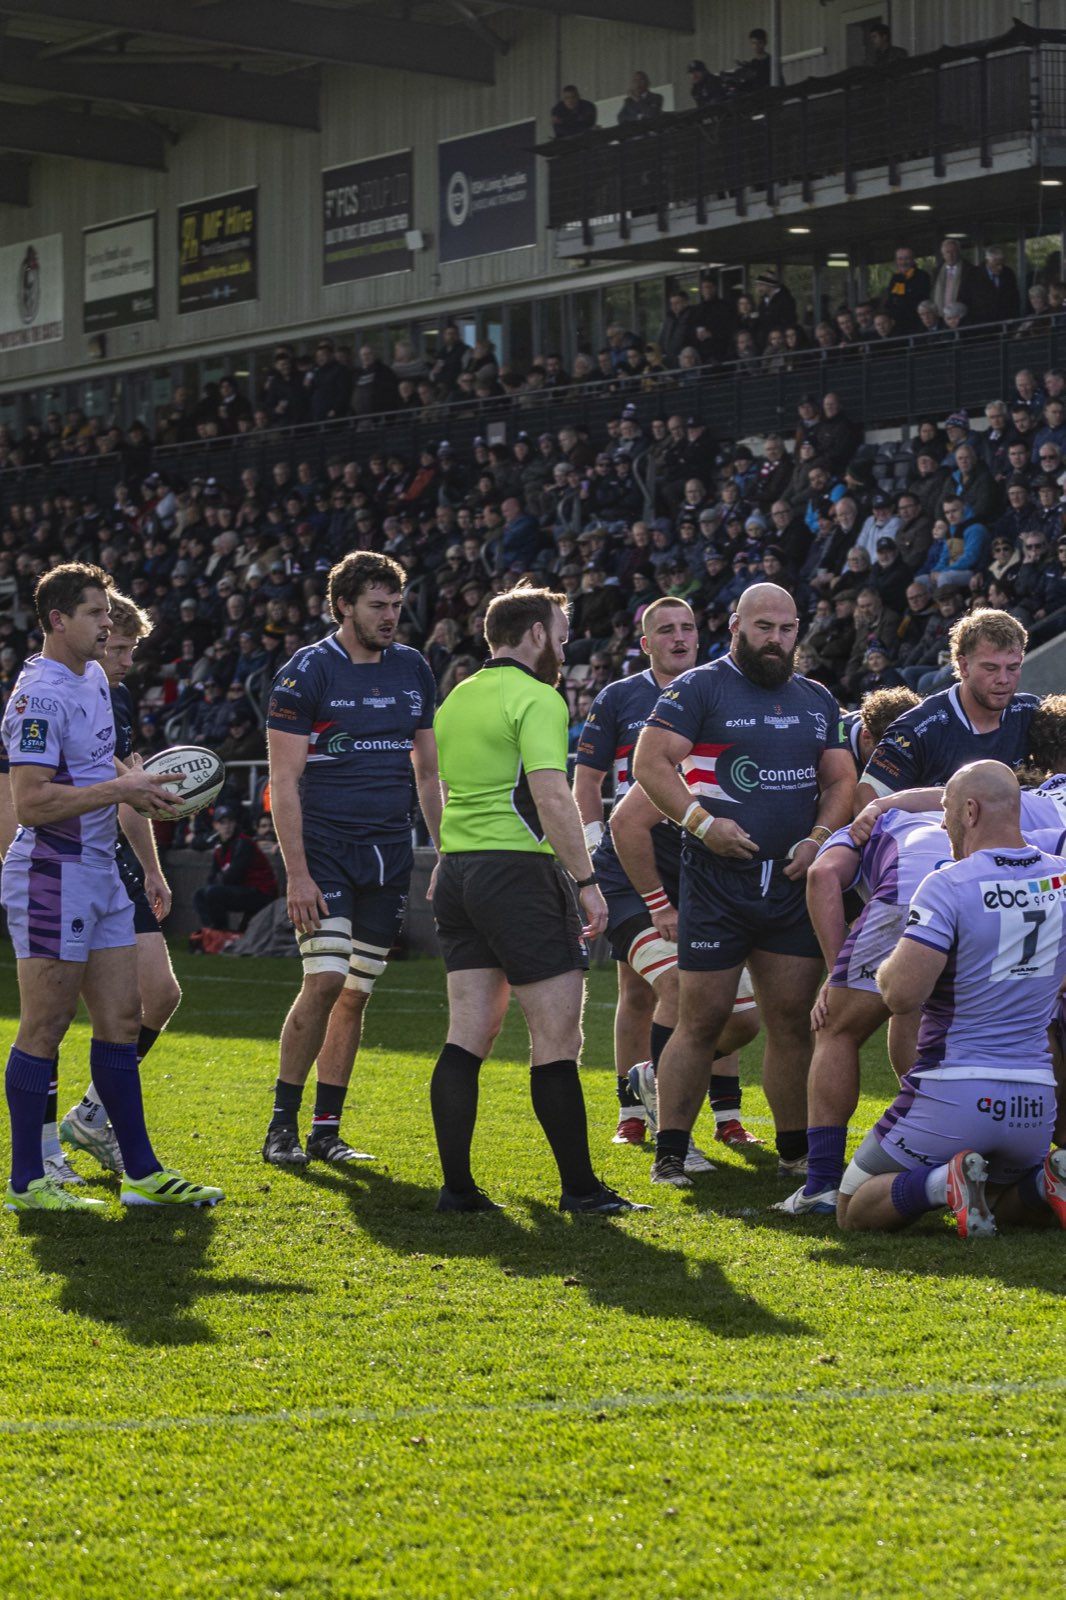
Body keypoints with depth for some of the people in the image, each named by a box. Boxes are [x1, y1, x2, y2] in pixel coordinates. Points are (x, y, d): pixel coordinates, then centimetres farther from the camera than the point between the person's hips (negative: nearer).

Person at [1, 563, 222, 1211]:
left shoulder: (93, 678, 13)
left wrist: (138, 782, 9)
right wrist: (122, 788, -19)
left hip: (102, 875, 9)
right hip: (53, 875, -9)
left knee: (122, 1019, 10)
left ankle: (142, 1172, 15)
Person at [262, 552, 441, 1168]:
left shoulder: (413, 670, 10)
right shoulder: (307, 672, -6)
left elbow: (428, 771, 18)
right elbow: (285, 780, -9)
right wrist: (297, 873, -16)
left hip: (389, 855, 5)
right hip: (324, 848, -5)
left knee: (357, 993, 6)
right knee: (324, 980, -15)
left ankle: (327, 1132, 12)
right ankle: (282, 1126, -3)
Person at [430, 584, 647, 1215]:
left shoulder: (458, 698, 16)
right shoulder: (536, 698, -10)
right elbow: (551, 795, -21)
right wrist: (587, 880, -20)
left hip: (457, 870, 8)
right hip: (519, 871, -8)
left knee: (469, 1034, 6)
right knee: (558, 1037, -3)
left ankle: (457, 1185, 3)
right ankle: (579, 1187, 0)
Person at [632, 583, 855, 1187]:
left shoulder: (817, 701, 16)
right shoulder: (699, 689, -1)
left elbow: (841, 780, 17)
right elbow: (651, 762, -9)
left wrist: (819, 837, -1)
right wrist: (702, 823, -19)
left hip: (793, 882, 5)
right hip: (718, 881, -5)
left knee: (793, 1020, 6)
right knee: (702, 1019, -4)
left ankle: (796, 1151, 16)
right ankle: (670, 1154, 2)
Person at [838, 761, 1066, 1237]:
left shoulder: (950, 885, -15)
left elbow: (902, 994, -21)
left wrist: (883, 965, 1)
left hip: (952, 1094, -5)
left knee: (854, 1212, 11)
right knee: (1016, 1206, 31)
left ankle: (943, 1182, -17)